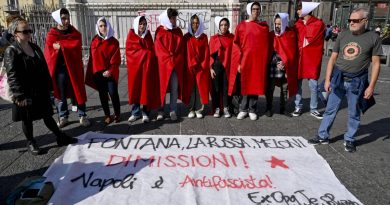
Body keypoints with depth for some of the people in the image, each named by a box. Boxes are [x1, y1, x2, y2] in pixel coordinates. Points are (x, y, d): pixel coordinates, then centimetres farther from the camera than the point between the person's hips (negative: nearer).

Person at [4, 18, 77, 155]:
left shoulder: (35, 48, 9)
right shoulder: (11, 51, -10)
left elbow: (44, 69, 12)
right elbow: (12, 76, -15)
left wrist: (48, 87, 10)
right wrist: (20, 96, -20)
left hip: (41, 91, 5)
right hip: (25, 94, -5)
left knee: (47, 115, 14)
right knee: (27, 119, 10)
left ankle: (61, 137, 21)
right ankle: (31, 143, 25)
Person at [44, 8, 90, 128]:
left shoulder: (75, 33, 5)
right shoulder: (51, 35, 3)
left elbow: (76, 46, -11)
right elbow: (49, 53, -5)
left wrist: (60, 46, -12)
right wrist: (67, 47, -14)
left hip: (74, 67, 0)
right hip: (59, 68, 0)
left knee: (78, 92, 3)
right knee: (61, 94, 8)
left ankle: (82, 116, 12)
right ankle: (63, 117, 18)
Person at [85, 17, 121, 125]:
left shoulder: (114, 41, -2)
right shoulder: (95, 40, 6)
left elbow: (116, 60, -5)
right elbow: (92, 57, 6)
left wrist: (111, 71, -15)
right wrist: (93, 72, 0)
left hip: (110, 73, -3)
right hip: (98, 73, 3)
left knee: (113, 93, -5)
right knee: (102, 94, 8)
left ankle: (117, 114, 14)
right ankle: (107, 115, 20)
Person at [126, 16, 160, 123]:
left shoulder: (148, 35, 9)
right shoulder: (131, 35, 3)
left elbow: (152, 50, 7)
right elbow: (129, 50, -4)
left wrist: (146, 55, -12)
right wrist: (145, 53, -9)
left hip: (147, 65, 1)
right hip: (135, 65, -1)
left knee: (147, 88, -1)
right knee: (135, 89, 2)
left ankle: (145, 113, 7)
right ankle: (135, 113, 12)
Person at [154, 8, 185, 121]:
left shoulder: (178, 31, 13)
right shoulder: (159, 31, 3)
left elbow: (181, 48, 10)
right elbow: (158, 49, -2)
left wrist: (175, 61, -3)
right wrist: (169, 61, -9)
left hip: (176, 64, 2)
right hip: (163, 64, -2)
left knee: (174, 88, 1)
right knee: (161, 87, 1)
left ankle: (173, 111, 8)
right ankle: (160, 111, 9)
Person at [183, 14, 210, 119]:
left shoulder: (204, 37, 8)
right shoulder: (187, 37, 6)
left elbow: (207, 52, 4)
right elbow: (185, 52, 1)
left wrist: (203, 65, -5)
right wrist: (192, 64, -8)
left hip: (202, 67, 1)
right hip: (190, 67, -1)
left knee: (200, 88, -1)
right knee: (191, 88, 0)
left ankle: (198, 109, 5)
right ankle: (191, 110, 6)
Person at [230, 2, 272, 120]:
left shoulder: (264, 27, 9)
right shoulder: (241, 26, 3)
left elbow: (268, 45, 10)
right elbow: (236, 45, -1)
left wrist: (266, 62, 4)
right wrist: (238, 62, -8)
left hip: (259, 62, 2)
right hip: (244, 61, -1)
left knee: (255, 86, 5)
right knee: (244, 85, 2)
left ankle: (252, 110, 15)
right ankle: (243, 110, 14)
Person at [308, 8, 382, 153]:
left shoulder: (373, 37, -4)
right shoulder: (343, 35, 3)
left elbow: (376, 63, -2)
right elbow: (333, 58, 5)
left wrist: (371, 86, -8)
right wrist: (327, 79, 0)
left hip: (357, 82, -2)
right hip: (338, 79, 2)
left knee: (354, 113, 10)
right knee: (330, 110, 8)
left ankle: (349, 140, 26)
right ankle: (323, 136, 21)